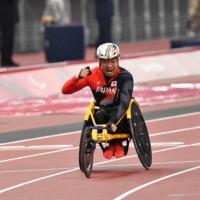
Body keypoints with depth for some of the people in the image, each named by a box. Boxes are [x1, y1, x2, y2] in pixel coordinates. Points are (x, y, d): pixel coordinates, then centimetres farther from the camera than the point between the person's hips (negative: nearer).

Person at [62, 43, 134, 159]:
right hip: (103, 115, 2)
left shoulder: (125, 76, -21)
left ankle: (117, 144, -6)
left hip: (120, 115, -2)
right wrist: (78, 77, -32)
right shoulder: (93, 75, -13)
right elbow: (65, 90, -13)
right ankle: (111, 143, -6)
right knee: (99, 116, -33)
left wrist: (113, 122, -51)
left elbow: (124, 102, -35)